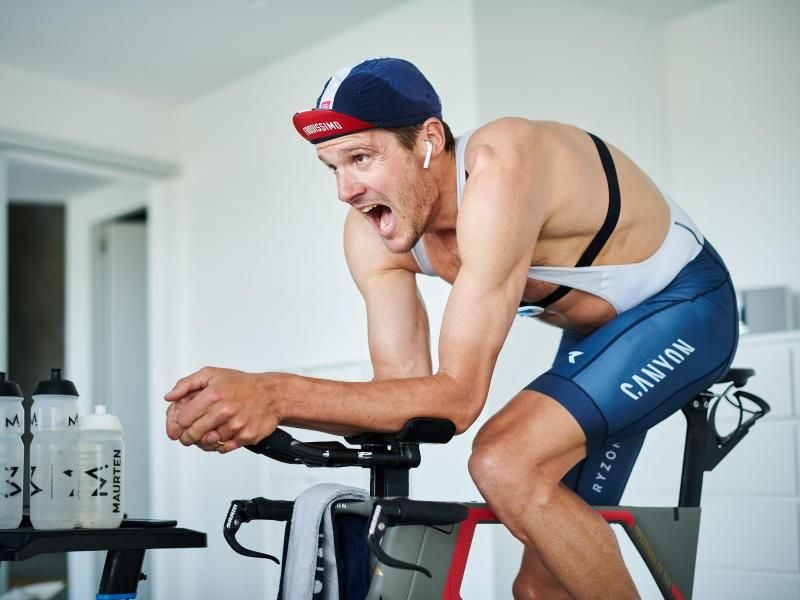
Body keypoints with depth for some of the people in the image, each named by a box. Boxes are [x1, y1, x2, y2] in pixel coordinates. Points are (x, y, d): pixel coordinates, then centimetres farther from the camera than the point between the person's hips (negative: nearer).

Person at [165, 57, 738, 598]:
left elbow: (458, 396, -38)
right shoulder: (373, 233, -13)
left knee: (506, 465, -31)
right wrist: (256, 405, -32)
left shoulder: (497, 170, -35)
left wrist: (279, 393, -45)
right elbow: (405, 390, -17)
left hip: (683, 309, -7)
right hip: (593, 334, 7)